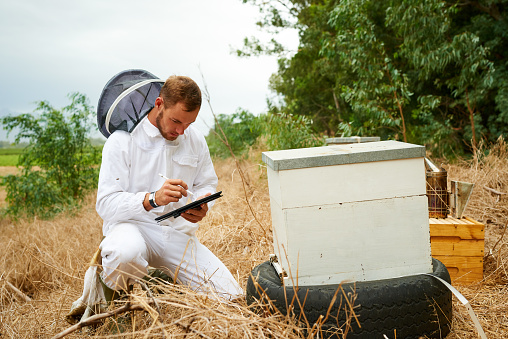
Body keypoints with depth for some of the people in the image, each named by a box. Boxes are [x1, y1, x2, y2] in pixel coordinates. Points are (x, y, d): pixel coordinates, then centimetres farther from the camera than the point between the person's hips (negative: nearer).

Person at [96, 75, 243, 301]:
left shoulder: (195, 140, 6)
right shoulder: (122, 140, -9)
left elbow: (207, 184, 18)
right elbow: (106, 204, -15)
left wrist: (201, 205, -7)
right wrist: (152, 199, -32)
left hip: (177, 231, 5)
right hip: (132, 225, -4)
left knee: (231, 295, -10)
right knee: (127, 252, -43)